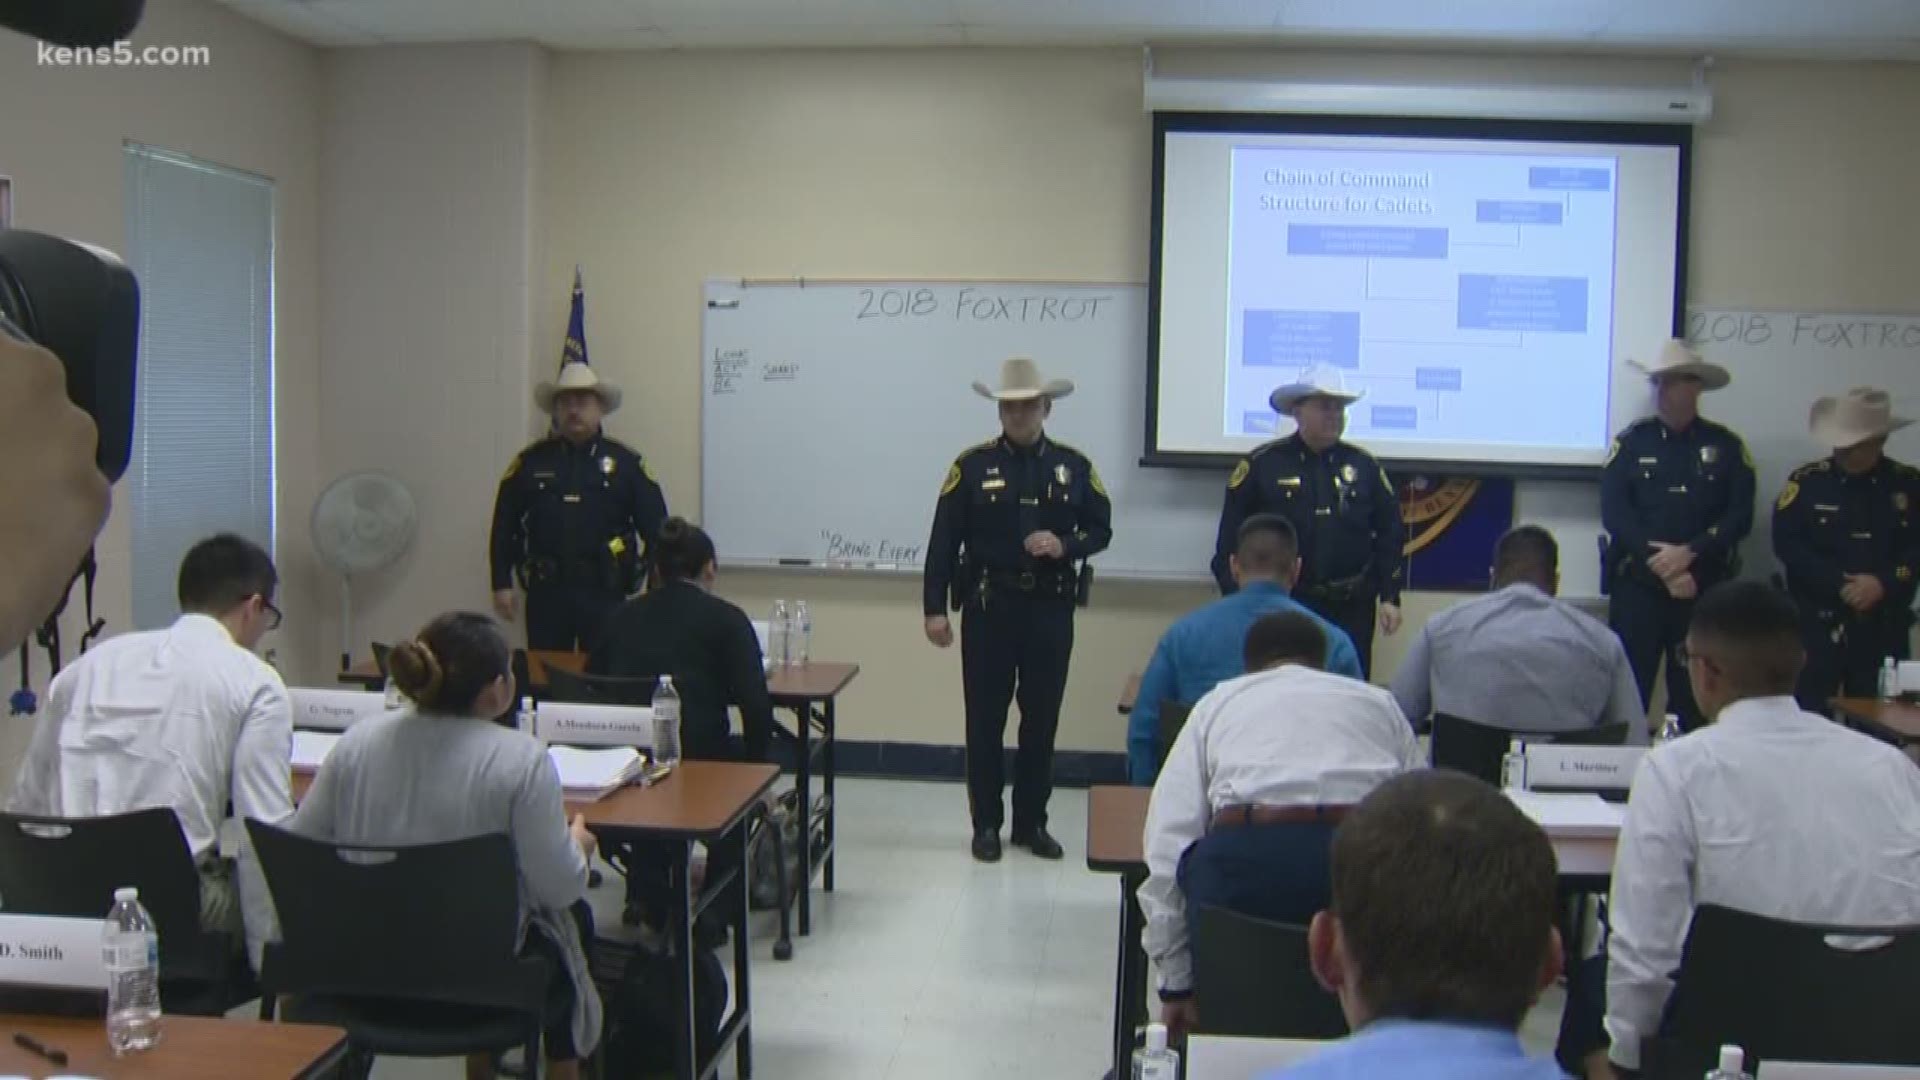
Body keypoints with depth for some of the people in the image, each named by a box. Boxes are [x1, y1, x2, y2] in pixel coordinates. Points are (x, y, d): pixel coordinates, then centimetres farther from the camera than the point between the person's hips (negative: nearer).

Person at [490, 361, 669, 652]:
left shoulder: (625, 462, 3)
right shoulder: (530, 462, 7)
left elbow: (655, 527, 2)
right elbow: (504, 526, 9)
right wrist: (501, 584, 4)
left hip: (604, 593, -1)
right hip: (546, 593, 1)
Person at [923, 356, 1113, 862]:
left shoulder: (1074, 466, 5)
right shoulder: (972, 465, -1)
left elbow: (1101, 529, 8)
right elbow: (943, 541, -2)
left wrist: (1065, 545, -13)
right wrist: (934, 608, -7)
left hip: (1051, 610, 2)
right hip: (988, 608, -2)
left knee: (1042, 720, 8)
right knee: (985, 720, 5)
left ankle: (1032, 823, 21)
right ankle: (986, 825, 16)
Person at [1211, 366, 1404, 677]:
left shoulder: (1364, 466, 7)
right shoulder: (1261, 464, -2)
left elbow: (1390, 535, 10)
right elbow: (1231, 539, -2)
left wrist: (1390, 597, 5)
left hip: (1351, 608, 3)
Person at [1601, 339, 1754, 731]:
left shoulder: (1726, 446, 6)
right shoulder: (1631, 441, 4)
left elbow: (1740, 516, -1)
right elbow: (1614, 512, -5)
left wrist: (1690, 553, -14)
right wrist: (1660, 565, -12)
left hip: (1704, 589, 1)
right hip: (1638, 586, -1)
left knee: (1693, 693, 6)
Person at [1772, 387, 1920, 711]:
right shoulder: (1807, 480, -1)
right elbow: (1786, 543, -8)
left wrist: (1884, 583, -17)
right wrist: (1840, 585, -15)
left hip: (1884, 627, 2)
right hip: (1818, 622, -2)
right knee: (1807, 718, 0)